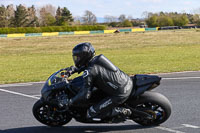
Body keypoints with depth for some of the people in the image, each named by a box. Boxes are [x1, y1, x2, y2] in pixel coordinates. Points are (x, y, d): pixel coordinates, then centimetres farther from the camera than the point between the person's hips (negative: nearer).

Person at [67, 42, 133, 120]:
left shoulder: (89, 72, -12)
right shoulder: (97, 59, 12)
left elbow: (85, 95, -15)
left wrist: (71, 101, 0)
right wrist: (74, 69, 29)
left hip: (121, 93, -9)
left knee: (91, 114, -3)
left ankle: (121, 111, -8)